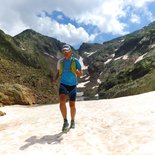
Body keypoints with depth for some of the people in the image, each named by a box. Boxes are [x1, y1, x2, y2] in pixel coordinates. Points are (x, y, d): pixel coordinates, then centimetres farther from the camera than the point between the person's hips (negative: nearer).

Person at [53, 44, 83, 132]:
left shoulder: (75, 61, -4)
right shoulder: (60, 61, 3)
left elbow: (81, 74, -7)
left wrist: (77, 71, -32)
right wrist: (56, 79, -8)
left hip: (72, 86, 0)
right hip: (63, 85, 1)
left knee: (72, 105, 4)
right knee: (62, 102, -25)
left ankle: (72, 121, 30)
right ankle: (65, 122, -10)